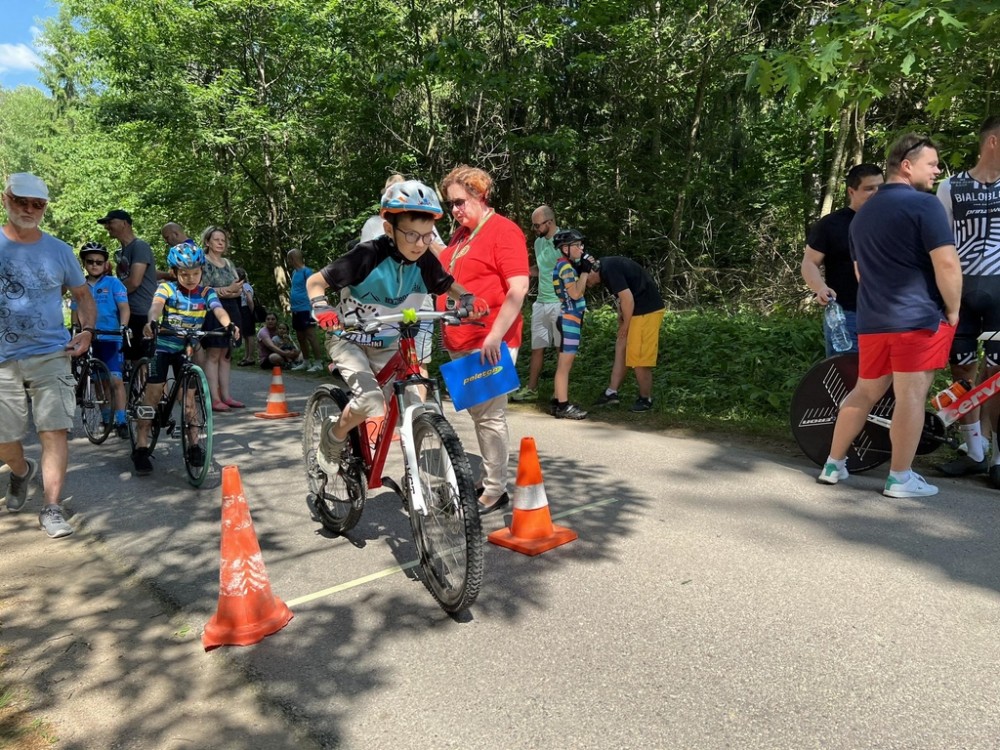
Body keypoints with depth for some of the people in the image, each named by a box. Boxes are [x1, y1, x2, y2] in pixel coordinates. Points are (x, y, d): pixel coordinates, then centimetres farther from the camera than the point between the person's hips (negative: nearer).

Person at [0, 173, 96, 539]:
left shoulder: (59, 250, 4)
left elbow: (83, 294, 14)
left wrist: (87, 331, -2)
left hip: (51, 356, 0)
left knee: (55, 431, -8)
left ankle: (52, 508, -1)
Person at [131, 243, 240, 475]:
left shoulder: (207, 293, -5)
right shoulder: (167, 288, -10)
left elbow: (219, 310, -24)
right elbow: (156, 305, -31)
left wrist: (229, 325, -46)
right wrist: (151, 322, -53)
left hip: (188, 348, 2)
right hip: (163, 345, -2)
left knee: (188, 396, 2)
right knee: (153, 394, -6)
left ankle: (193, 445, 10)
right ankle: (141, 447, -1)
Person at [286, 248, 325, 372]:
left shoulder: (306, 271, -11)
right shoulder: (294, 272, 15)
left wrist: (312, 308, -18)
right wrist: (291, 304, 17)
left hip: (305, 309, -9)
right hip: (296, 310, 9)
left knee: (311, 336, -7)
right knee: (300, 337, 14)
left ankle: (318, 363, -4)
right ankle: (306, 362, 23)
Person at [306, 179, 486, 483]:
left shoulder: (425, 262, -11)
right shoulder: (368, 255, -24)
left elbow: (449, 286, 8)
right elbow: (315, 281, -16)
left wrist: (468, 298, -14)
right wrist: (322, 307, -36)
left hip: (388, 345, 5)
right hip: (350, 340, -5)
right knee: (371, 402, -27)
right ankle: (332, 440, 3)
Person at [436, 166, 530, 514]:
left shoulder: (503, 231, -8)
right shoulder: (460, 234, 18)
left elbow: (518, 289, -16)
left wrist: (495, 335, -21)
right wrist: (448, 329, 19)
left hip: (489, 343, -8)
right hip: (460, 342, 8)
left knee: (489, 416, -4)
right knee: (477, 414, 13)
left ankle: (496, 491, 6)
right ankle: (488, 479, 24)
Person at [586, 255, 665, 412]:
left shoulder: (609, 270, -18)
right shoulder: (606, 266, 11)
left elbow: (627, 299, -22)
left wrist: (625, 325, -9)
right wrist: (621, 321, 10)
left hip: (647, 311, -10)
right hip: (636, 311, 10)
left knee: (638, 358, -4)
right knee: (621, 350, 10)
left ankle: (646, 399, 10)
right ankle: (611, 392, 14)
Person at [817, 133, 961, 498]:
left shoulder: (862, 213, 17)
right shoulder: (924, 204, -8)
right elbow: (946, 264, -16)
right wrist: (953, 310, -4)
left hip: (871, 319, 7)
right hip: (918, 317, -7)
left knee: (864, 392, 15)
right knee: (911, 396, -1)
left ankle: (833, 465, 19)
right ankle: (900, 478, 5)